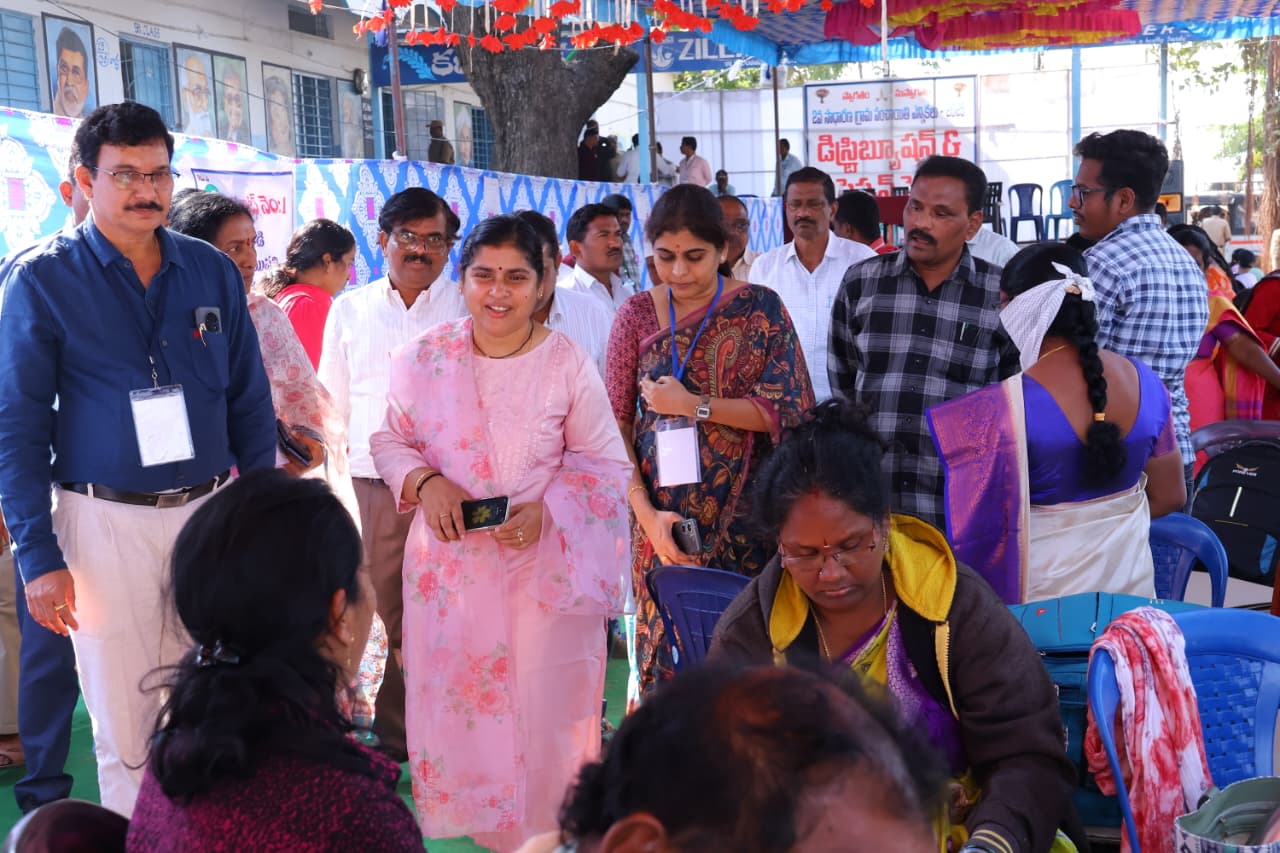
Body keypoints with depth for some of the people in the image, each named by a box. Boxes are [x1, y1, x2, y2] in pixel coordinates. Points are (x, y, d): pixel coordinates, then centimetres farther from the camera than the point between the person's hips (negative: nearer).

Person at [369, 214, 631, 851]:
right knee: (454, 705, 11)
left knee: (542, 713, 6)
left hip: (544, 569, -2)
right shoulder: (424, 360, -3)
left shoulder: (568, 364, -7)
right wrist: (424, 480, -11)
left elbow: (606, 463, -1)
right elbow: (390, 439, 9)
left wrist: (547, 509, -17)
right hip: (449, 564, 2)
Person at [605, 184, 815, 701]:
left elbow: (789, 411, -7)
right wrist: (646, 512, -9)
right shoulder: (637, 315, 4)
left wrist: (694, 406, -13)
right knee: (667, 643, 4)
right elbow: (616, 424, 1)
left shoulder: (760, 308, 0)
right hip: (665, 516, 1)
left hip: (743, 513, -1)